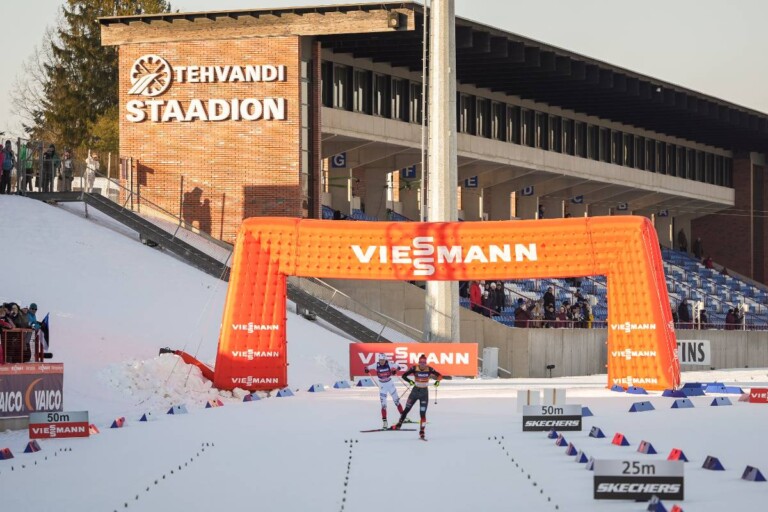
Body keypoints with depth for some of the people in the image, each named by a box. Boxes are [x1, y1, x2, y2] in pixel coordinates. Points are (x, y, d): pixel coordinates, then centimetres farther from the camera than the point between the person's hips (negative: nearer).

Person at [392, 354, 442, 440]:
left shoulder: (429, 369, -10)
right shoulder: (414, 368, -13)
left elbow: (439, 375, -3)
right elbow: (404, 375, -13)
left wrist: (437, 381, -25)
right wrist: (409, 381, -32)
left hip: (424, 392, -1)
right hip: (415, 391, 1)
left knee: (423, 413, -5)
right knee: (406, 409, 8)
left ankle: (422, 432, 1)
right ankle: (399, 425, 24)